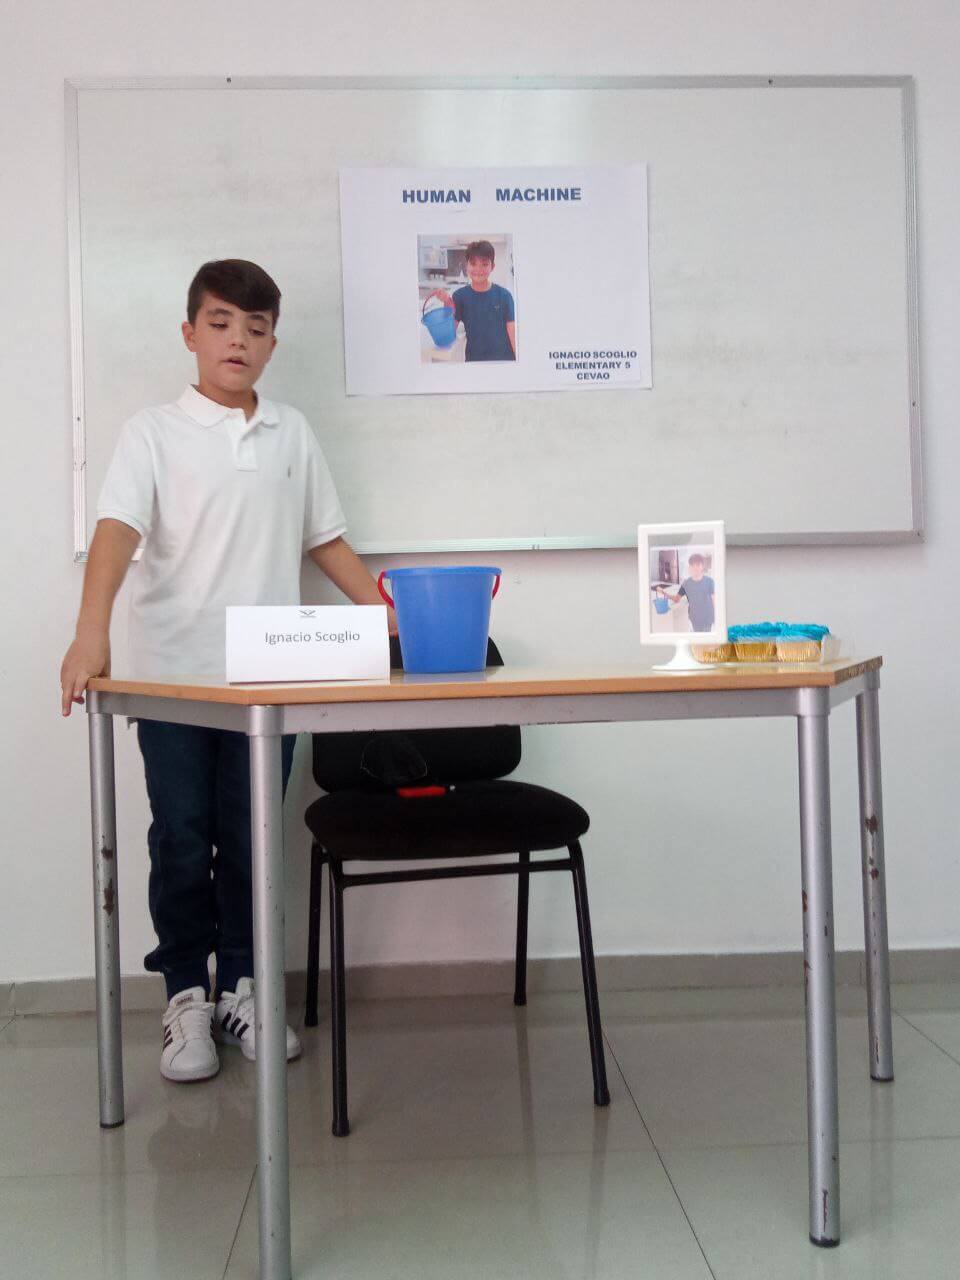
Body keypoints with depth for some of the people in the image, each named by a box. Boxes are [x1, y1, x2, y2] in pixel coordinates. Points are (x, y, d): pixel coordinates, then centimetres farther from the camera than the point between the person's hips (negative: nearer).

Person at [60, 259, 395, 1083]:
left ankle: (243, 989, 24)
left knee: (253, 840, 8)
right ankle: (187, 999, 19)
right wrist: (92, 631, -29)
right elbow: (117, 532, -14)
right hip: (172, 673, -2)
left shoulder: (292, 433, 11)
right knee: (182, 842, 4)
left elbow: (325, 540, 16)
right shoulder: (154, 433, -1)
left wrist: (388, 612, 7)